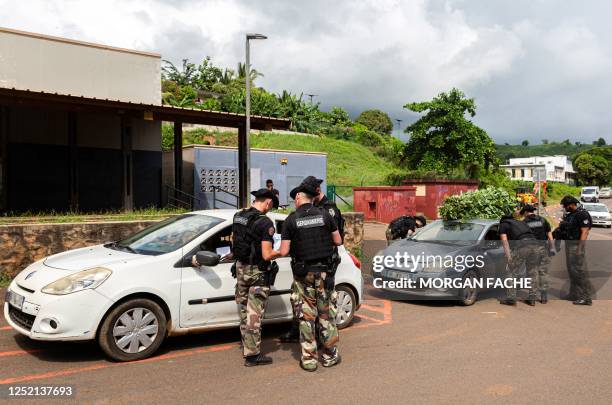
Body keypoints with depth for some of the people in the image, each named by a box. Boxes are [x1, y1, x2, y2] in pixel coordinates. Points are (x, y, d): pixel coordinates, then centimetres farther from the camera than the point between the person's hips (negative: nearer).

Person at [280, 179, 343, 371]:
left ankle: (309, 359, 11)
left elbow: (284, 251, -10)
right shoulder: (325, 215, -2)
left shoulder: (291, 220, -7)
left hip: (303, 273, -2)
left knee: (306, 316, 7)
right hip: (324, 271, 2)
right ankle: (330, 355, 20)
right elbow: (338, 241, 4)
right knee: (325, 314, 14)